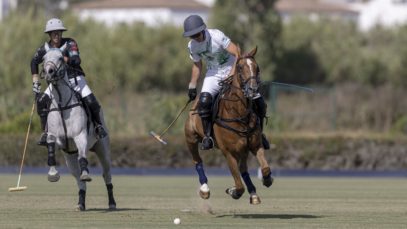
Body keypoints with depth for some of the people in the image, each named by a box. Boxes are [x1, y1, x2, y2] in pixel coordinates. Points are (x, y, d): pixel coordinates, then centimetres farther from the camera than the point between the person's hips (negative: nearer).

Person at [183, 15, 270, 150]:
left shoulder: (216, 36, -23)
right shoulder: (192, 46, -6)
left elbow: (237, 54, -24)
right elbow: (197, 66, 13)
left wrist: (232, 75, -31)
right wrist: (192, 87, 15)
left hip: (233, 69, -3)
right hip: (213, 73, 3)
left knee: (259, 103, -11)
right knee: (204, 101, -28)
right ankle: (207, 137, -20)